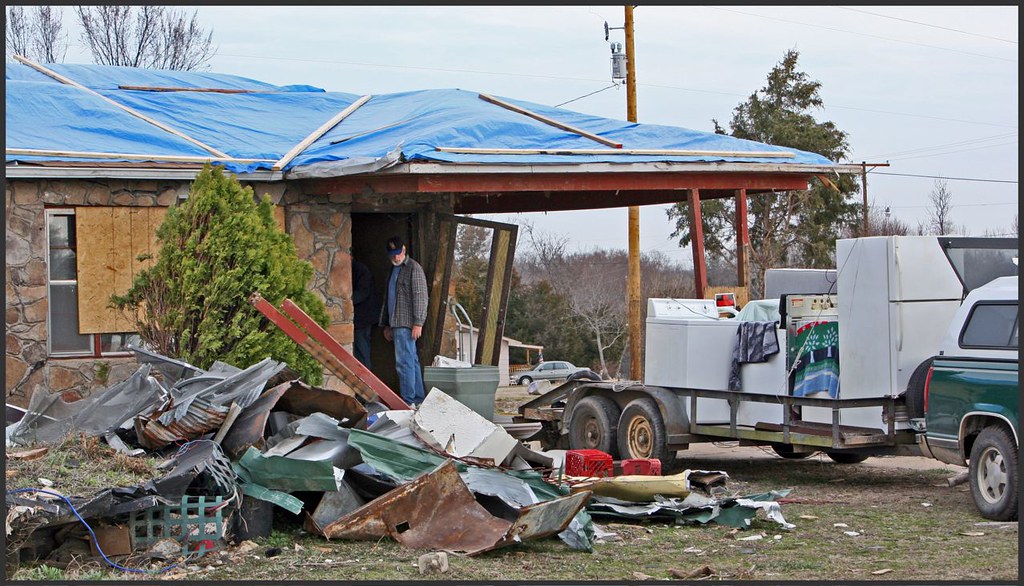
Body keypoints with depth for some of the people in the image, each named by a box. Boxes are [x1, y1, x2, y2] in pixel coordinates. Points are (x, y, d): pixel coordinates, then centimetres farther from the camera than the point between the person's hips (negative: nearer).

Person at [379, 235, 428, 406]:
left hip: (406, 324, -9)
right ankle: (418, 398, 15)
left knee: (404, 362, -13)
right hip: (396, 324, 9)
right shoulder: (393, 270, 20)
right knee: (411, 360, 12)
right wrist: (386, 325, 23)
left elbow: (420, 296, -14)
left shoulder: (413, 268, -7)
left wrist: (418, 323, -20)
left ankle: (408, 401, -14)